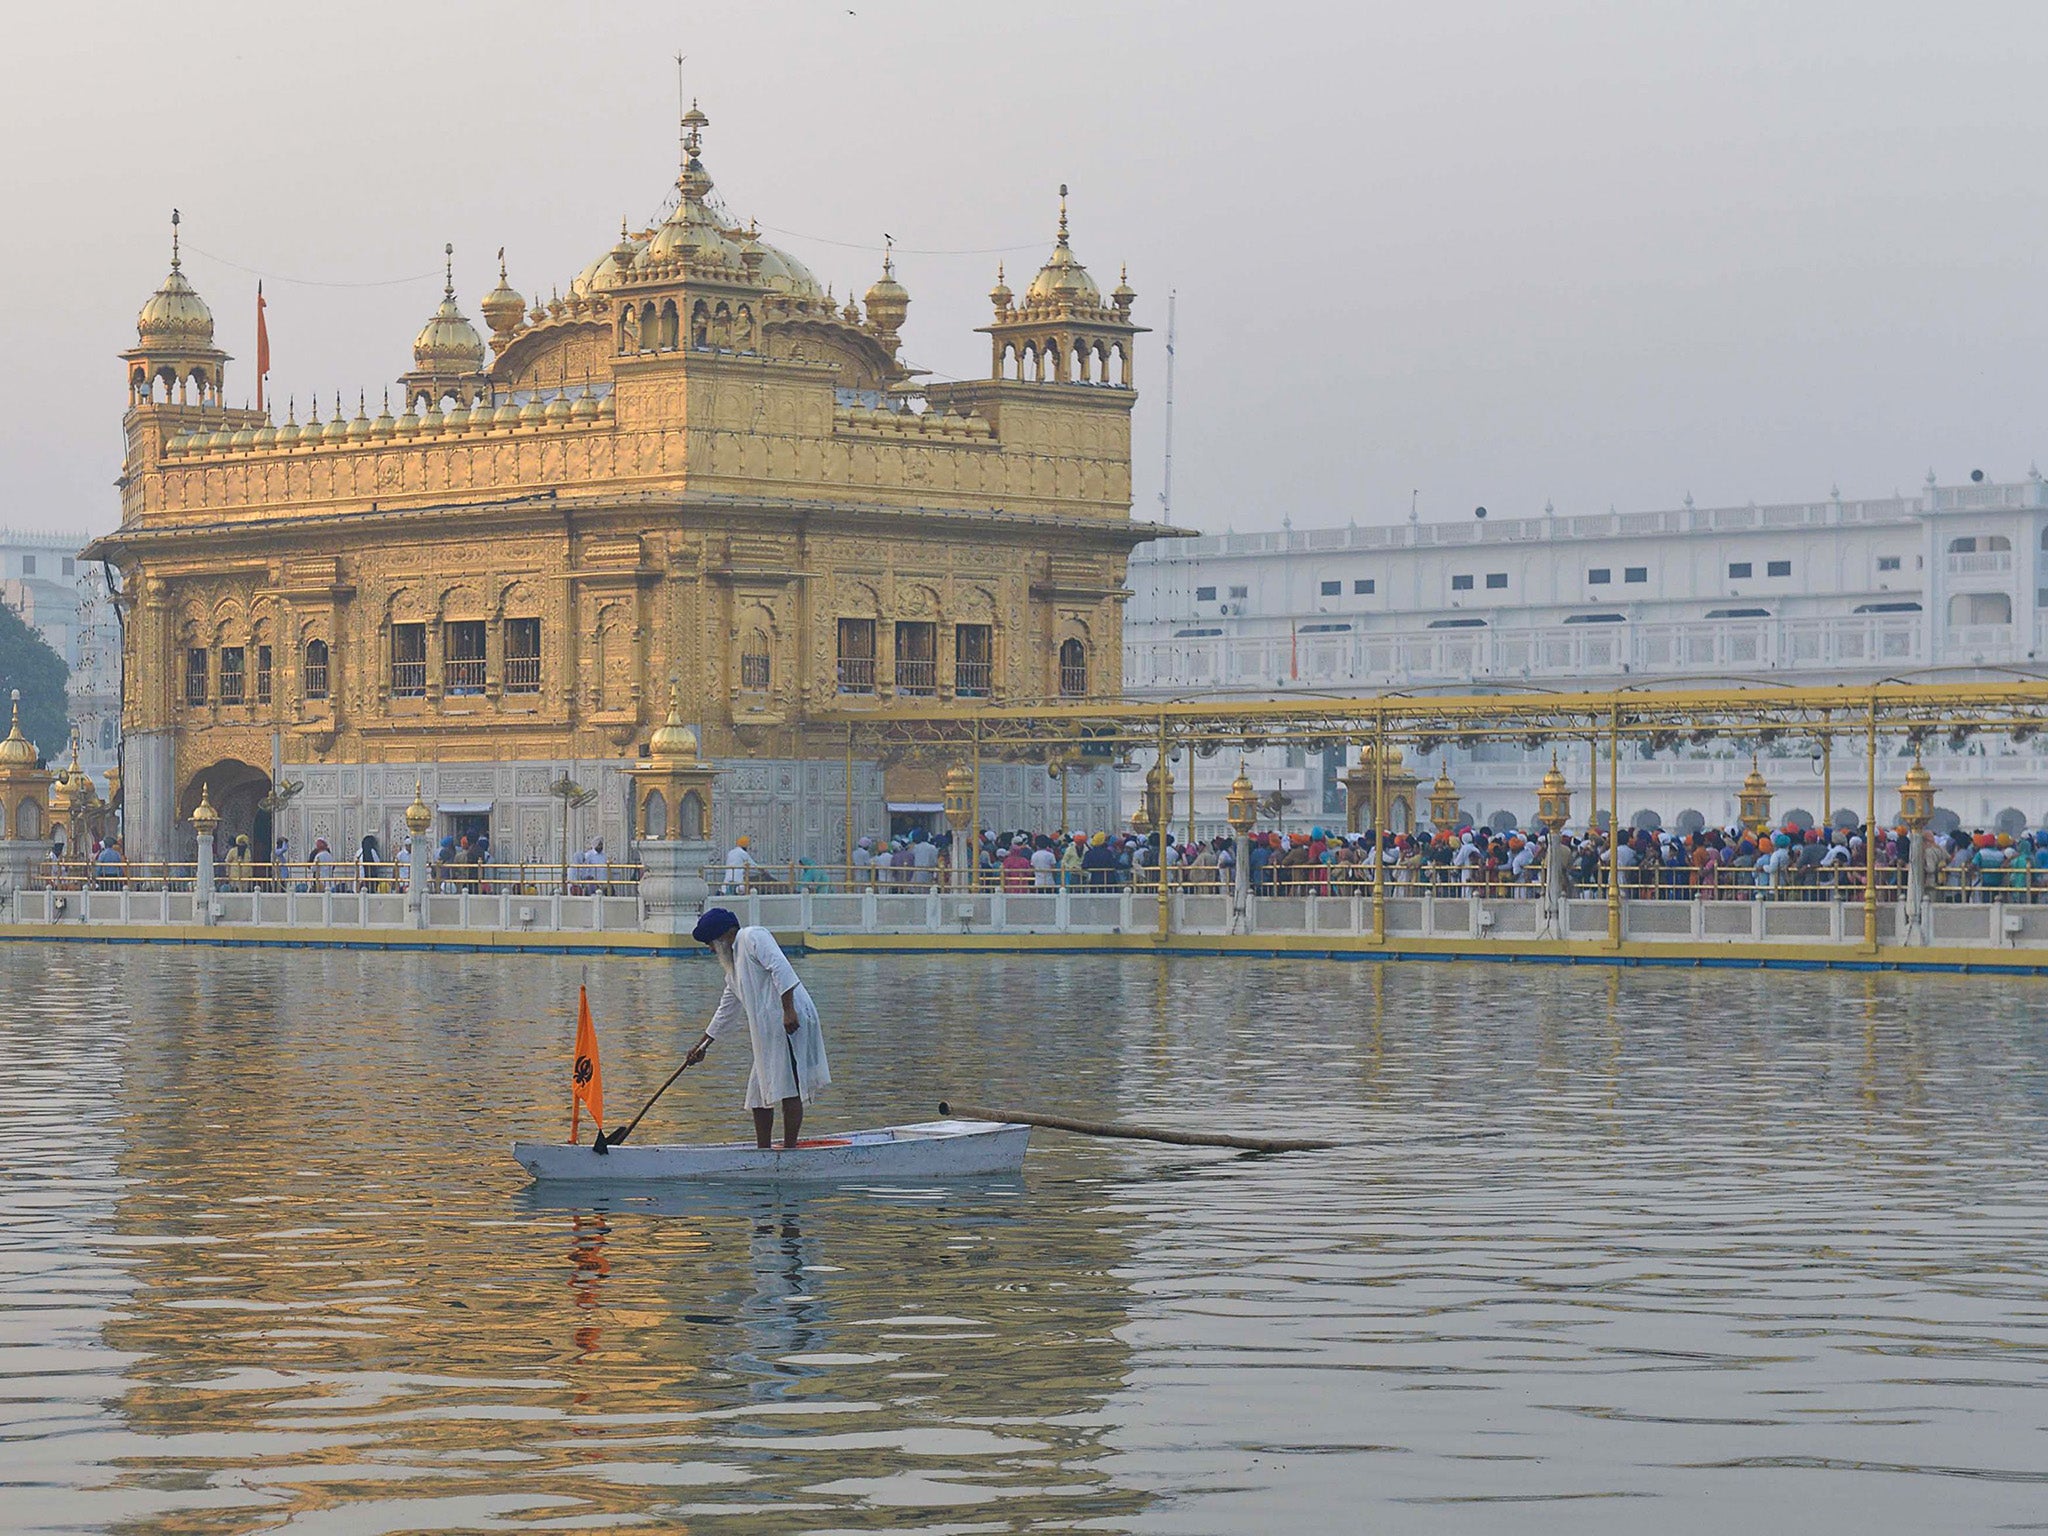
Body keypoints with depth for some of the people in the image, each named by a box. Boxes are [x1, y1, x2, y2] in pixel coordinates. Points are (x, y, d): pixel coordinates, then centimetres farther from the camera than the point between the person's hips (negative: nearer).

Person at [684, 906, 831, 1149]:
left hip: (789, 1022, -11)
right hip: (768, 1032, 11)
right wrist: (704, 1044, 39)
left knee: (788, 1088, -9)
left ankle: (789, 1149, -9)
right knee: (759, 1092, 12)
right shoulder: (733, 965, 26)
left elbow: (780, 968, -17)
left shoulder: (753, 937, -3)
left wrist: (788, 1010, -25)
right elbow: (727, 1009, 35)